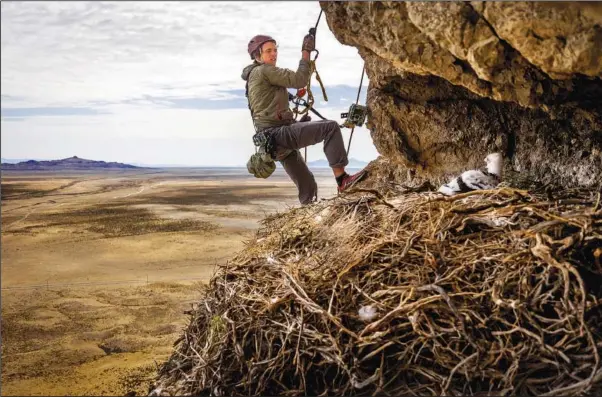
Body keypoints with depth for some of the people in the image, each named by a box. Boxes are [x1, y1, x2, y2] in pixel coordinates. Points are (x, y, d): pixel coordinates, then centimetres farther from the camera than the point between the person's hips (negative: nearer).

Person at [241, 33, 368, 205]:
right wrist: (306, 53, -4)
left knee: (307, 185, 14)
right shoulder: (264, 70, -5)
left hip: (275, 141, 10)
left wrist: (297, 125, 21)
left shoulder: (254, 77, 25)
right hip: (279, 134, -10)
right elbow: (299, 80, -13)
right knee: (330, 127, -18)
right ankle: (342, 179, -21)